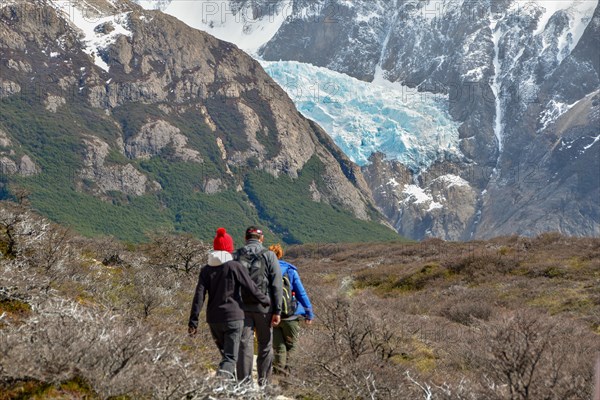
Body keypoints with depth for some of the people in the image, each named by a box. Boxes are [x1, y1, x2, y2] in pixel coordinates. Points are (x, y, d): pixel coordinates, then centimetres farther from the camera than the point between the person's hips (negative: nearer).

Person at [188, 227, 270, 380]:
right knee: (230, 357, -6)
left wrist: (193, 321, -2)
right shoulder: (235, 267, -7)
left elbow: (199, 296, -1)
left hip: (213, 319, 4)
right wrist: (266, 301, 12)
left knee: (225, 353, 22)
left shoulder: (206, 270, 4)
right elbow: (251, 288, -5)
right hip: (233, 317, -4)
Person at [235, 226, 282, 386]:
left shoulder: (235, 255, 6)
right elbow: (276, 284, -6)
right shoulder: (269, 255, -1)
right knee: (265, 345, 10)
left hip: (241, 306, 2)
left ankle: (244, 383, -6)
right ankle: (264, 382, 13)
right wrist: (277, 310, -5)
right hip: (263, 307, -2)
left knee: (244, 344, 0)